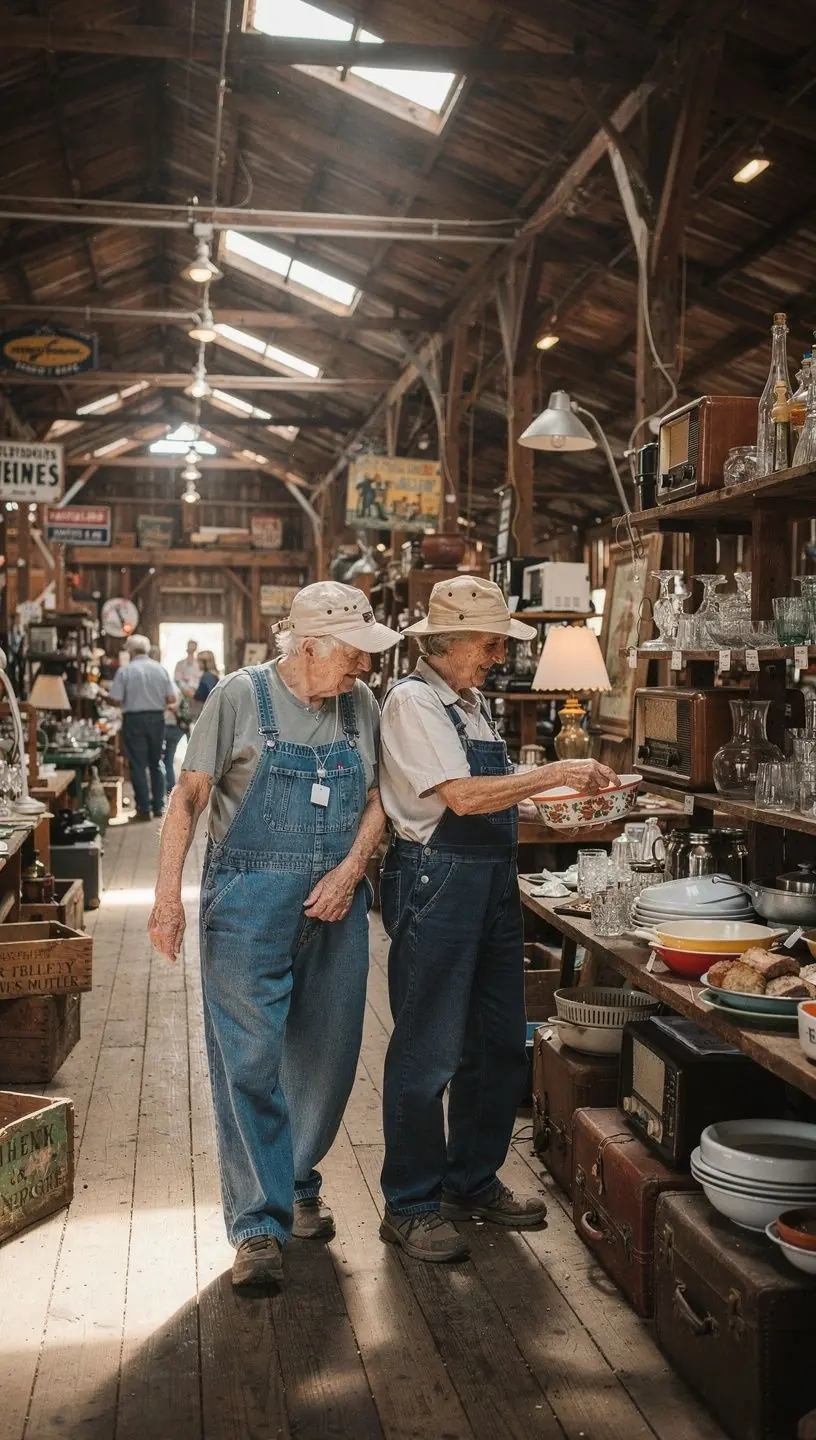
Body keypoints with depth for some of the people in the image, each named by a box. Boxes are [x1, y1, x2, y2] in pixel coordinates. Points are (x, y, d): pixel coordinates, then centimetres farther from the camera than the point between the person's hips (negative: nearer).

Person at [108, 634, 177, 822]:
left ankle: (144, 809, 1)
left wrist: (129, 699, 9)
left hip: (134, 720, -3)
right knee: (156, 763, 15)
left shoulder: (125, 671, -9)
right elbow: (171, 698, -2)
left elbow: (115, 699, -12)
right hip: (157, 718, 3)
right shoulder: (160, 669, 0)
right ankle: (158, 806, 18)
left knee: (138, 765, 2)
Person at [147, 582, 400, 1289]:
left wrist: (351, 869, -7)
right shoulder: (241, 695, -7)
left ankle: (299, 1184, 34)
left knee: (326, 1054, 12)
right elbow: (188, 798, -5)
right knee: (250, 1058, -3)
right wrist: (168, 896, -10)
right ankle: (260, 1222, 7)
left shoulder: (361, 705, 5)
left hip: (334, 903, 5)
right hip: (249, 902, -4)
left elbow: (376, 800, 10)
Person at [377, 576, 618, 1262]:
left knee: (500, 1045, 15)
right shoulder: (412, 702, -12)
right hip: (436, 888, -9)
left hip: (493, 886, 9)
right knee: (429, 1051, 1)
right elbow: (463, 797, -21)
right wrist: (555, 774, -17)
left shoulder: (474, 703, 16)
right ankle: (411, 1205, 16)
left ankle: (474, 1181, 31)